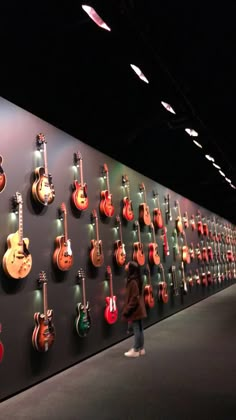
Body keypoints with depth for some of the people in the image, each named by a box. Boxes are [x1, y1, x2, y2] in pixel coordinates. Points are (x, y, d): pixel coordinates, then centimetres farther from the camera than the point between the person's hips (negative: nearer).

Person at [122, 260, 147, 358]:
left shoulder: (132, 282, -22)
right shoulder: (137, 280, 7)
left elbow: (133, 299, -22)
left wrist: (126, 311, -16)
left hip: (134, 311, -9)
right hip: (139, 309, 9)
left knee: (136, 330, 1)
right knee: (139, 329, 15)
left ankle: (136, 350, 12)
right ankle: (141, 348, 26)